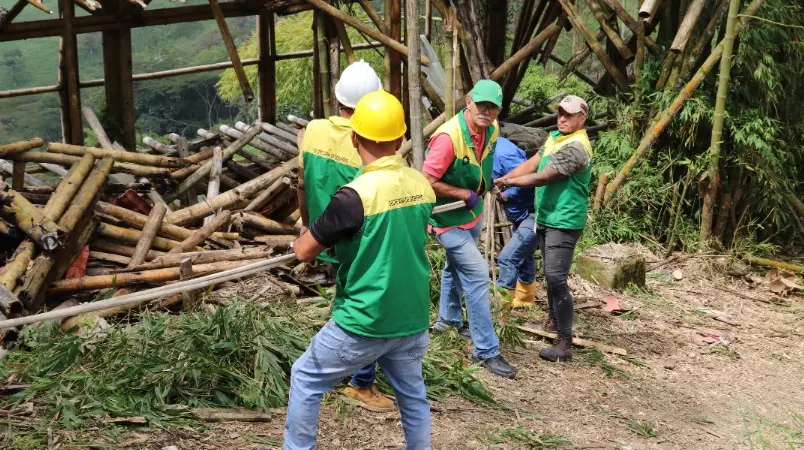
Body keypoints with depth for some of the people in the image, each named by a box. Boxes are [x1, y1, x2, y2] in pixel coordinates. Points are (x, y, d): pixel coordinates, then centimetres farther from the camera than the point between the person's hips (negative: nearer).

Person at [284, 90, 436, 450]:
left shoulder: (356, 195, -21)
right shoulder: (423, 186, -1)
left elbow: (304, 251, -10)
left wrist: (316, 236, 13)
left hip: (364, 324, -6)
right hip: (413, 320, 6)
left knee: (305, 379, 14)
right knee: (412, 393, 21)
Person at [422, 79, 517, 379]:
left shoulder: (491, 130, -7)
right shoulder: (449, 136, -31)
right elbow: (427, 181, -29)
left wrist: (484, 185, 7)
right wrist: (465, 193, -23)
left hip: (473, 213, 8)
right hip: (449, 218, -8)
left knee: (456, 267, 27)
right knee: (477, 276, -12)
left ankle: (448, 319, 50)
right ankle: (486, 351, -4)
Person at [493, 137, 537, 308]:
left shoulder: (502, 154, -27)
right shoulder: (494, 146, 2)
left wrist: (505, 195, -21)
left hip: (532, 214, -11)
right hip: (521, 214, 11)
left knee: (507, 258, -13)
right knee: (523, 256, 23)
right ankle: (525, 299, 40)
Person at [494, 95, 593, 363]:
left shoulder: (576, 147, -21)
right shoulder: (554, 137, 10)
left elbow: (542, 177, -21)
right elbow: (532, 164, 8)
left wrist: (508, 181, -10)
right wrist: (502, 180, -5)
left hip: (564, 222, -10)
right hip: (546, 218, 10)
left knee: (556, 278, -14)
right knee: (550, 275, 22)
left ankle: (565, 343, -12)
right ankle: (553, 321, 40)